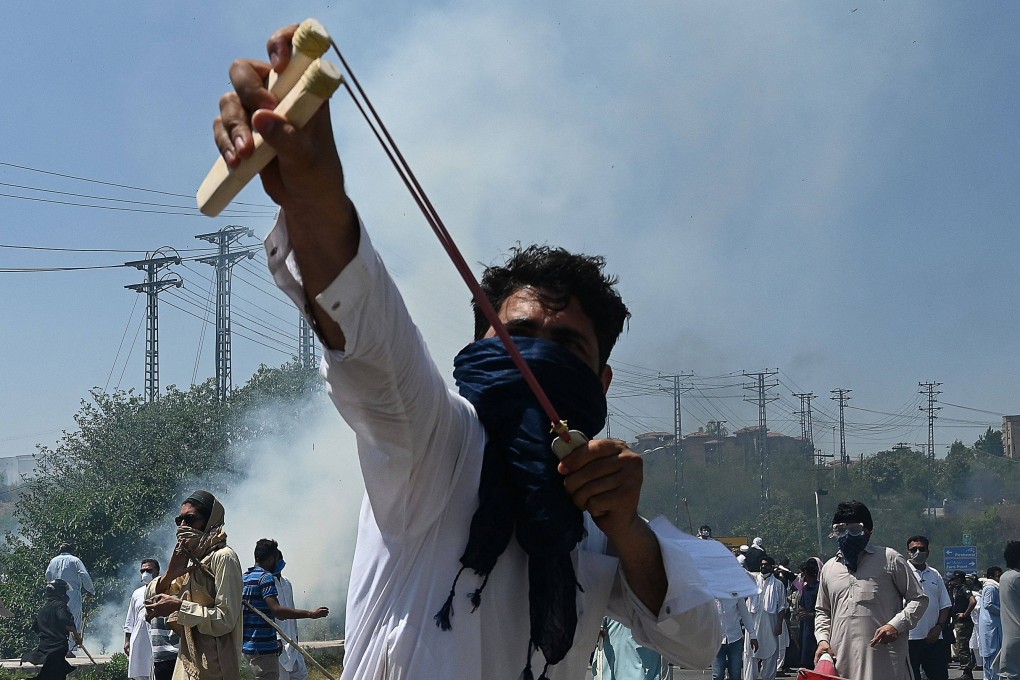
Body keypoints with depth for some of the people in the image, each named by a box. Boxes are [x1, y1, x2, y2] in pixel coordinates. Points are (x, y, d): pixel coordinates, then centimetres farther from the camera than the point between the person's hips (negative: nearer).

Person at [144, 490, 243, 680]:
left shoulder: (223, 557, -11)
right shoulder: (191, 559, 15)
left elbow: (225, 619, -19)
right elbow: (151, 597, 10)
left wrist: (178, 606, -21)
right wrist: (170, 574, -9)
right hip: (188, 664, 8)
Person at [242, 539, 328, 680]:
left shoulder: (244, 577, 17)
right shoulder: (266, 577, -12)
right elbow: (277, 610, -24)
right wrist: (310, 614, -26)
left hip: (248, 645, 9)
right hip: (263, 647, -9)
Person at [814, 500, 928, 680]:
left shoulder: (890, 559, 4)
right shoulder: (829, 568, 18)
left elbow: (918, 599, 5)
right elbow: (822, 611, 28)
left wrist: (896, 625, -11)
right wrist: (822, 639, 10)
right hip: (842, 662, 4)